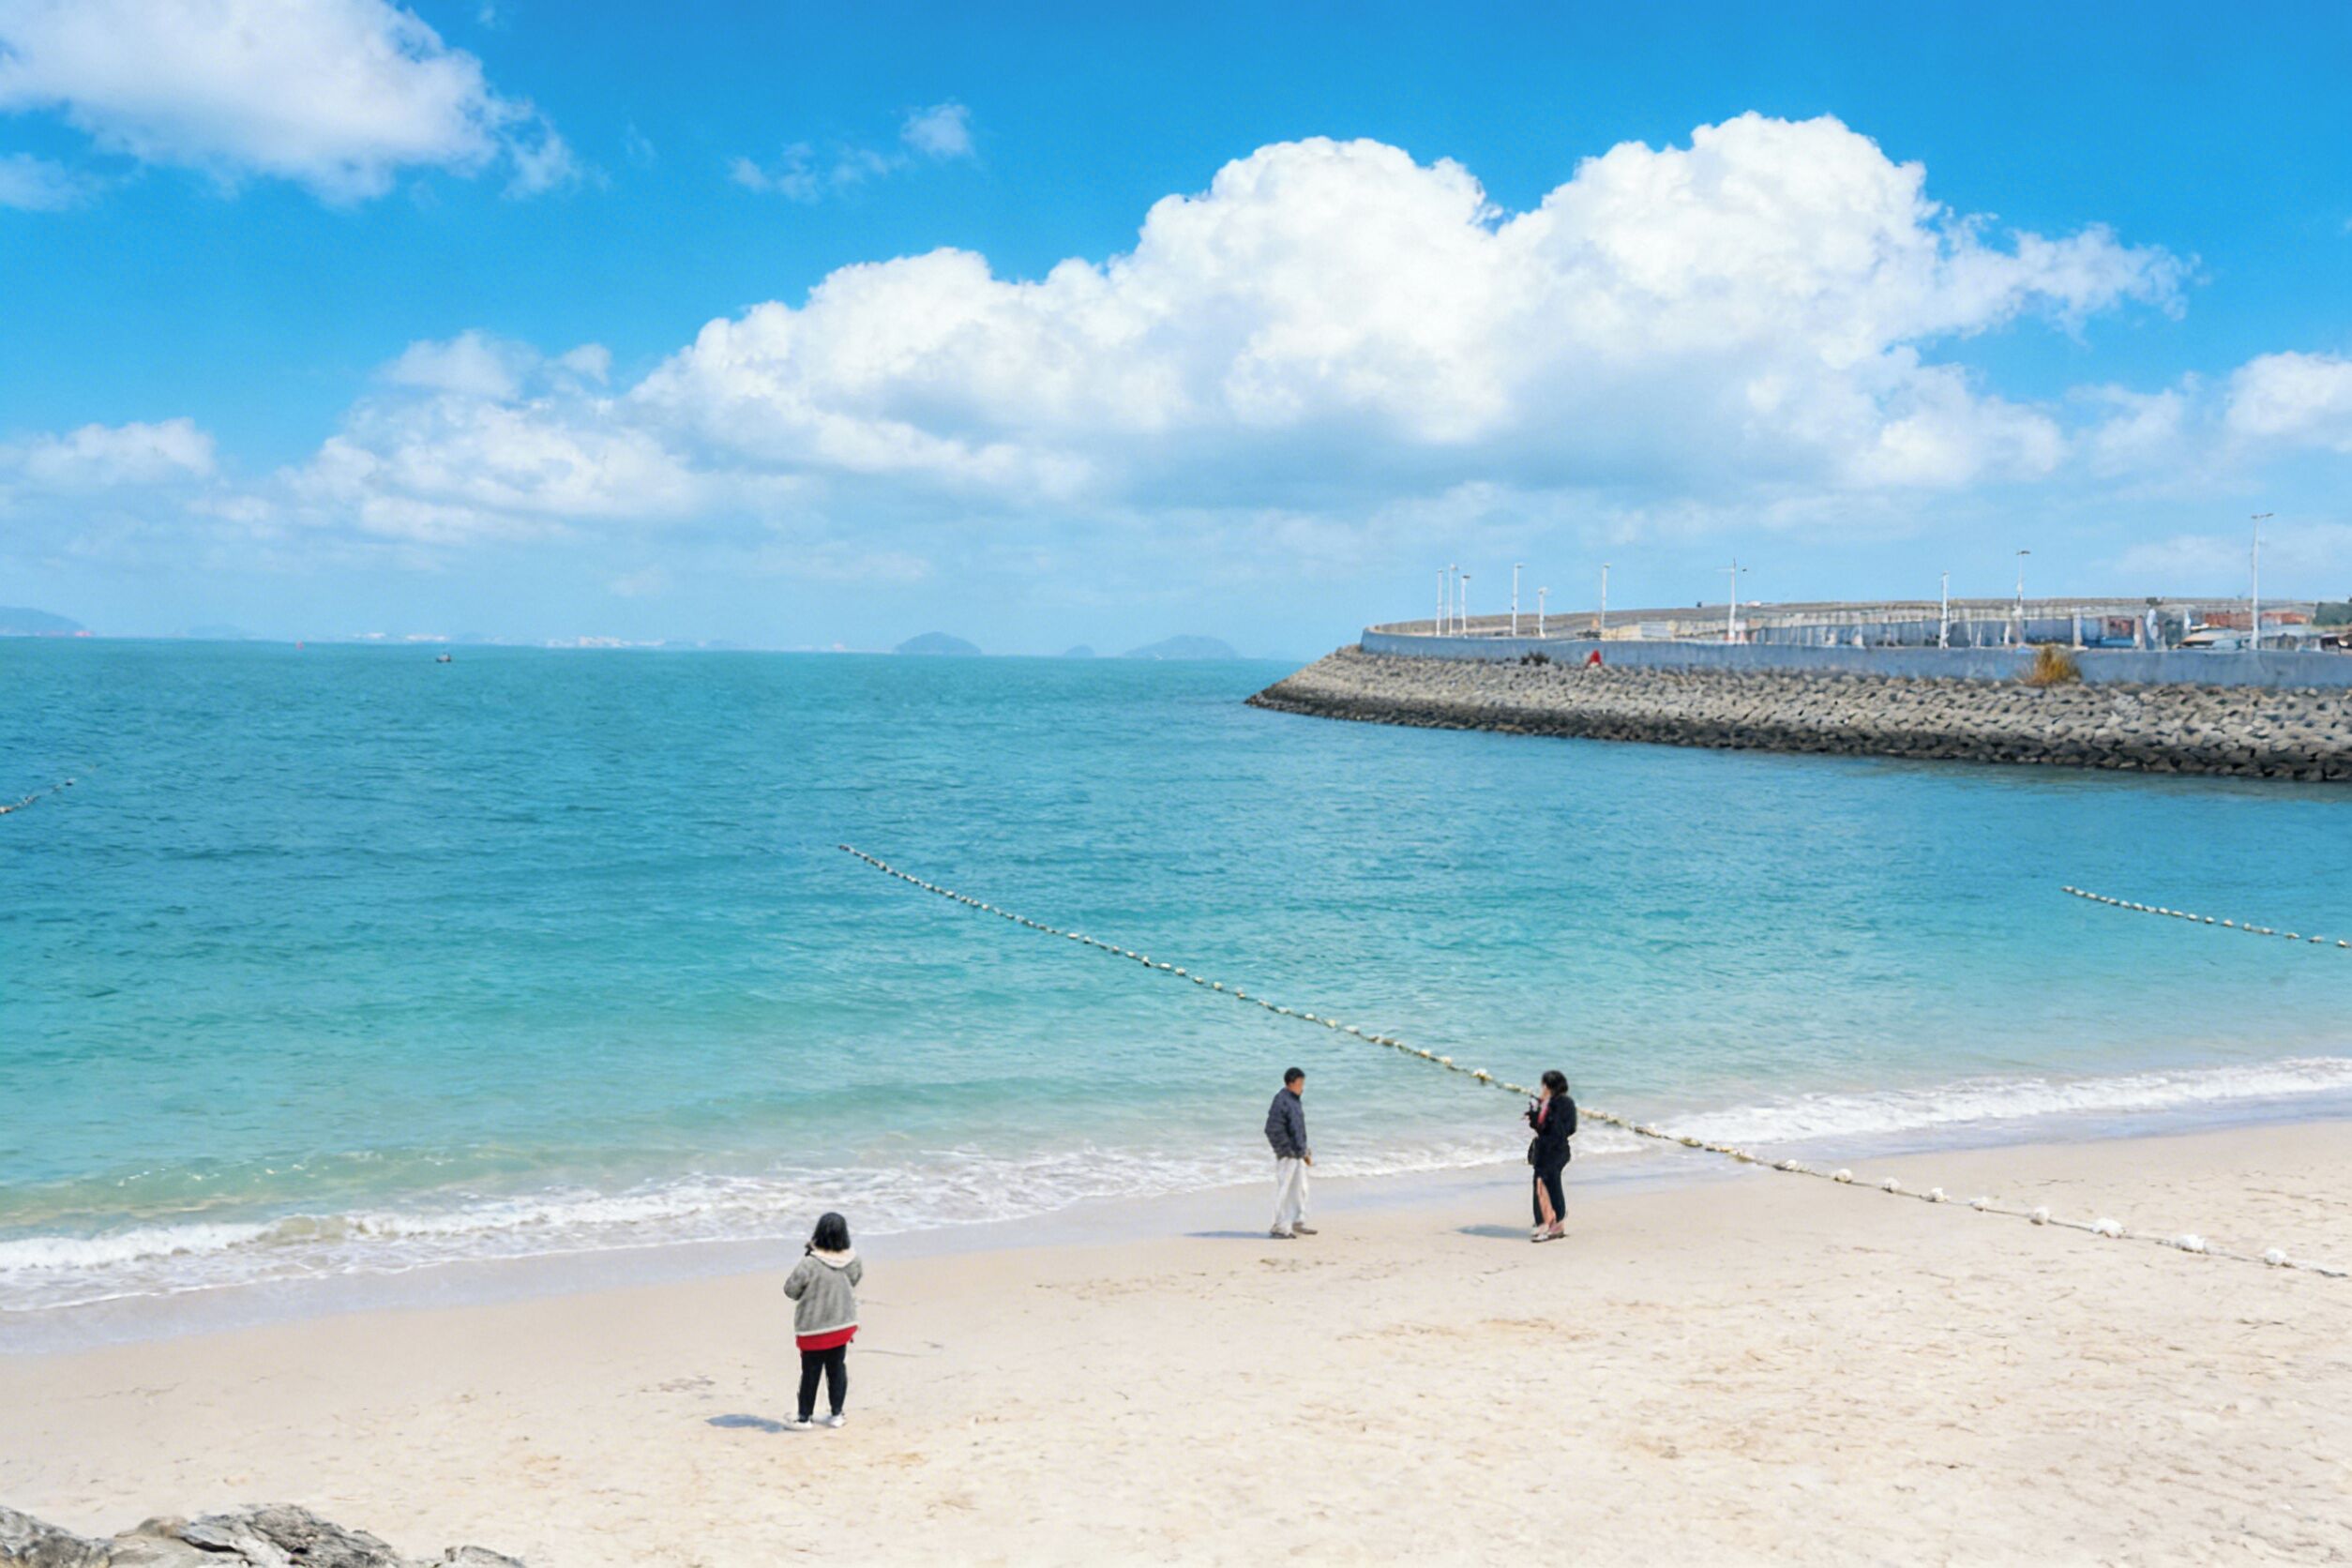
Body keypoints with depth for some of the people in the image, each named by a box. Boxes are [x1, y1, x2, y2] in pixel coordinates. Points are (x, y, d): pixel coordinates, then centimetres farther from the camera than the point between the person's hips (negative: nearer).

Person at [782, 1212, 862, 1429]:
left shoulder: (809, 1264, -26)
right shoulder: (852, 1260, -11)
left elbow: (790, 1289, -16)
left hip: (814, 1329, -4)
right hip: (843, 1325, 4)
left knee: (810, 1372, 10)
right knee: (837, 1368, 17)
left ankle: (804, 1417, 20)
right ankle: (836, 1414, 25)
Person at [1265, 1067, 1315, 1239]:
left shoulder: (1294, 1101, 13)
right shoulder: (1281, 1101, -16)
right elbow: (1273, 1130, -21)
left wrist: (1305, 1151, 19)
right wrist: (1287, 1150, -19)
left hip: (1297, 1153, 9)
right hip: (1286, 1155, -9)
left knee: (1300, 1189, 15)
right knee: (1284, 1190, -3)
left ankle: (1299, 1223, 26)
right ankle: (1280, 1228, 4)